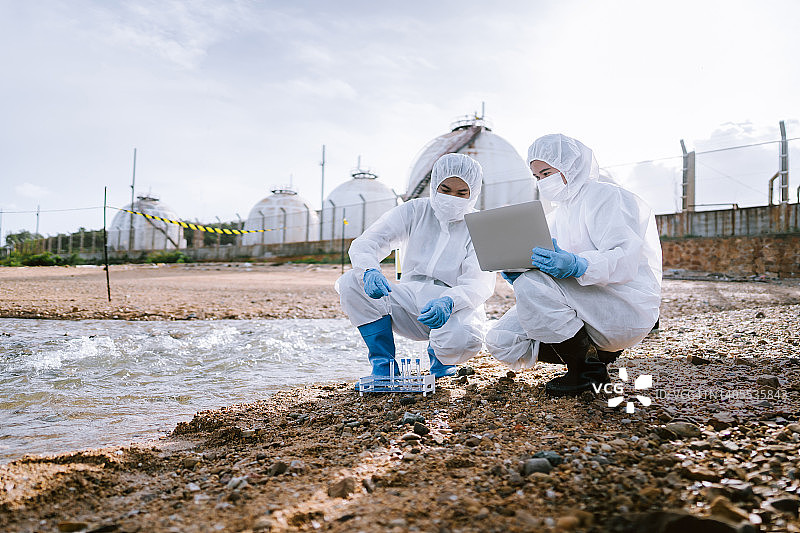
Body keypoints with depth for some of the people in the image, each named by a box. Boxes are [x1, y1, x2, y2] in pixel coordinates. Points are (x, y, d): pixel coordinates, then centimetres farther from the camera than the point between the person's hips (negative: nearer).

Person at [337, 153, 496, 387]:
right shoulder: (415, 211, 3)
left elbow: (481, 283, -17)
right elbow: (365, 244, -6)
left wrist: (448, 302, -40)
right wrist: (369, 271, -32)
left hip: (456, 308, -2)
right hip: (410, 298, 3)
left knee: (464, 340, -38)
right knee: (351, 282, -19)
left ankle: (440, 356, 3)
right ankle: (384, 364, -7)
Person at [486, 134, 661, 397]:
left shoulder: (606, 196, -5)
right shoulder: (558, 215, 21)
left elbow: (626, 260, -20)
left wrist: (576, 265, -38)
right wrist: (516, 270, -5)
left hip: (627, 311, -8)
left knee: (531, 284, -31)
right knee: (499, 342, -7)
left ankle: (587, 369, -13)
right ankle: (596, 350, 5)